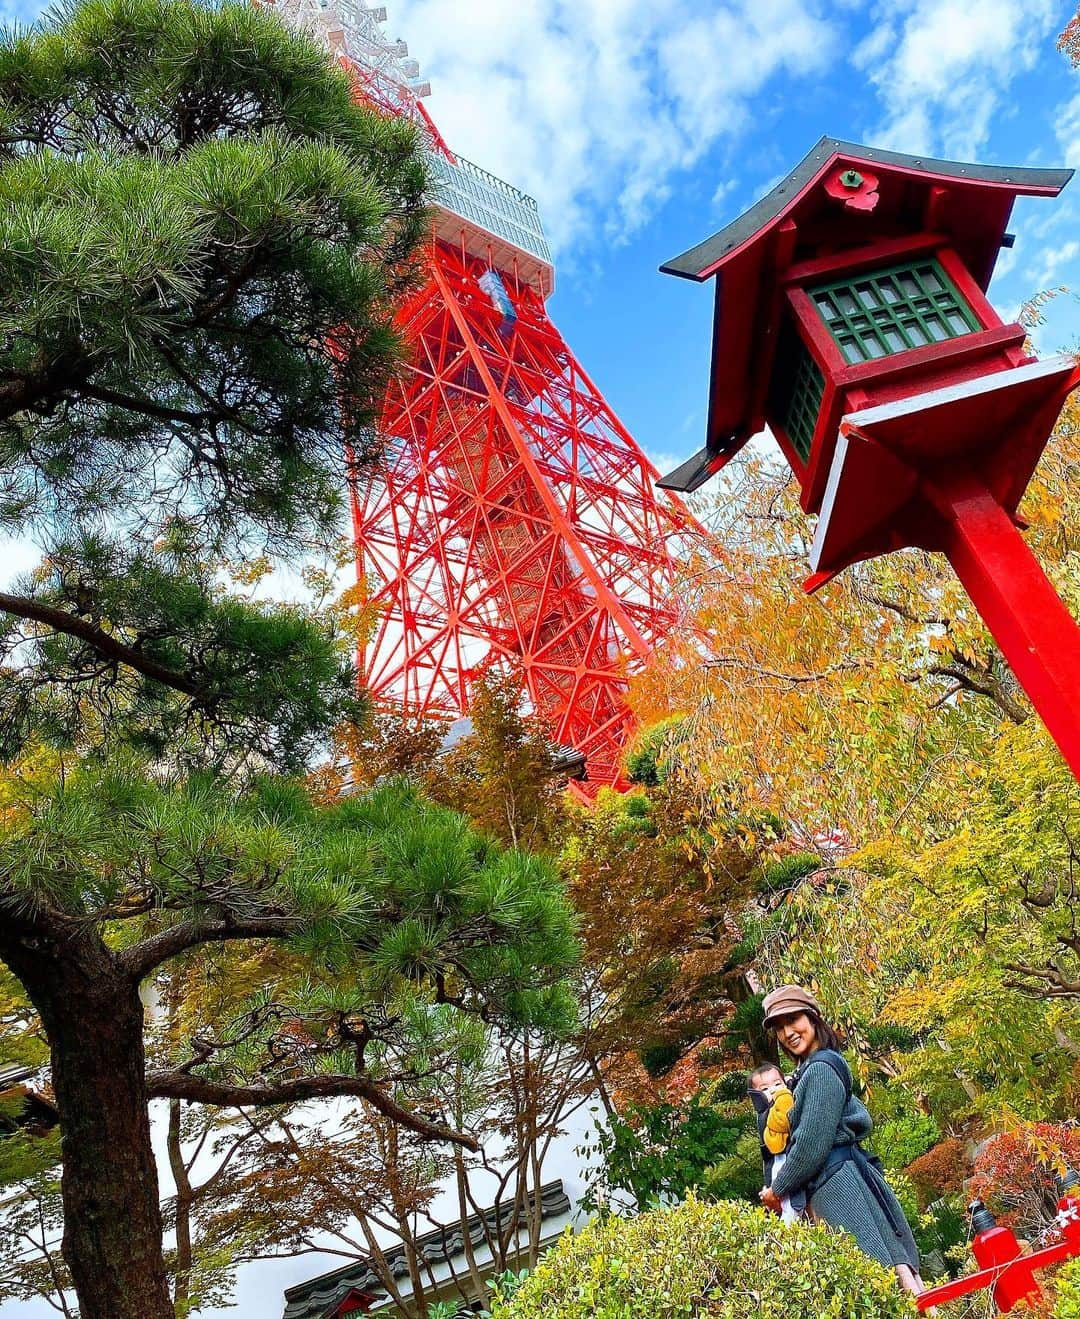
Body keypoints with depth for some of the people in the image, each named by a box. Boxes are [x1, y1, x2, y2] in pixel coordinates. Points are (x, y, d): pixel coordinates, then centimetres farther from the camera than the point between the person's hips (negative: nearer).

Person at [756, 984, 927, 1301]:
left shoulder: (820, 1068, -13)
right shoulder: (810, 1070, 18)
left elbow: (812, 1144, -17)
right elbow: (863, 1122, 25)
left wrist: (777, 1189, -4)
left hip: (837, 1185, -11)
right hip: (842, 1179, 11)